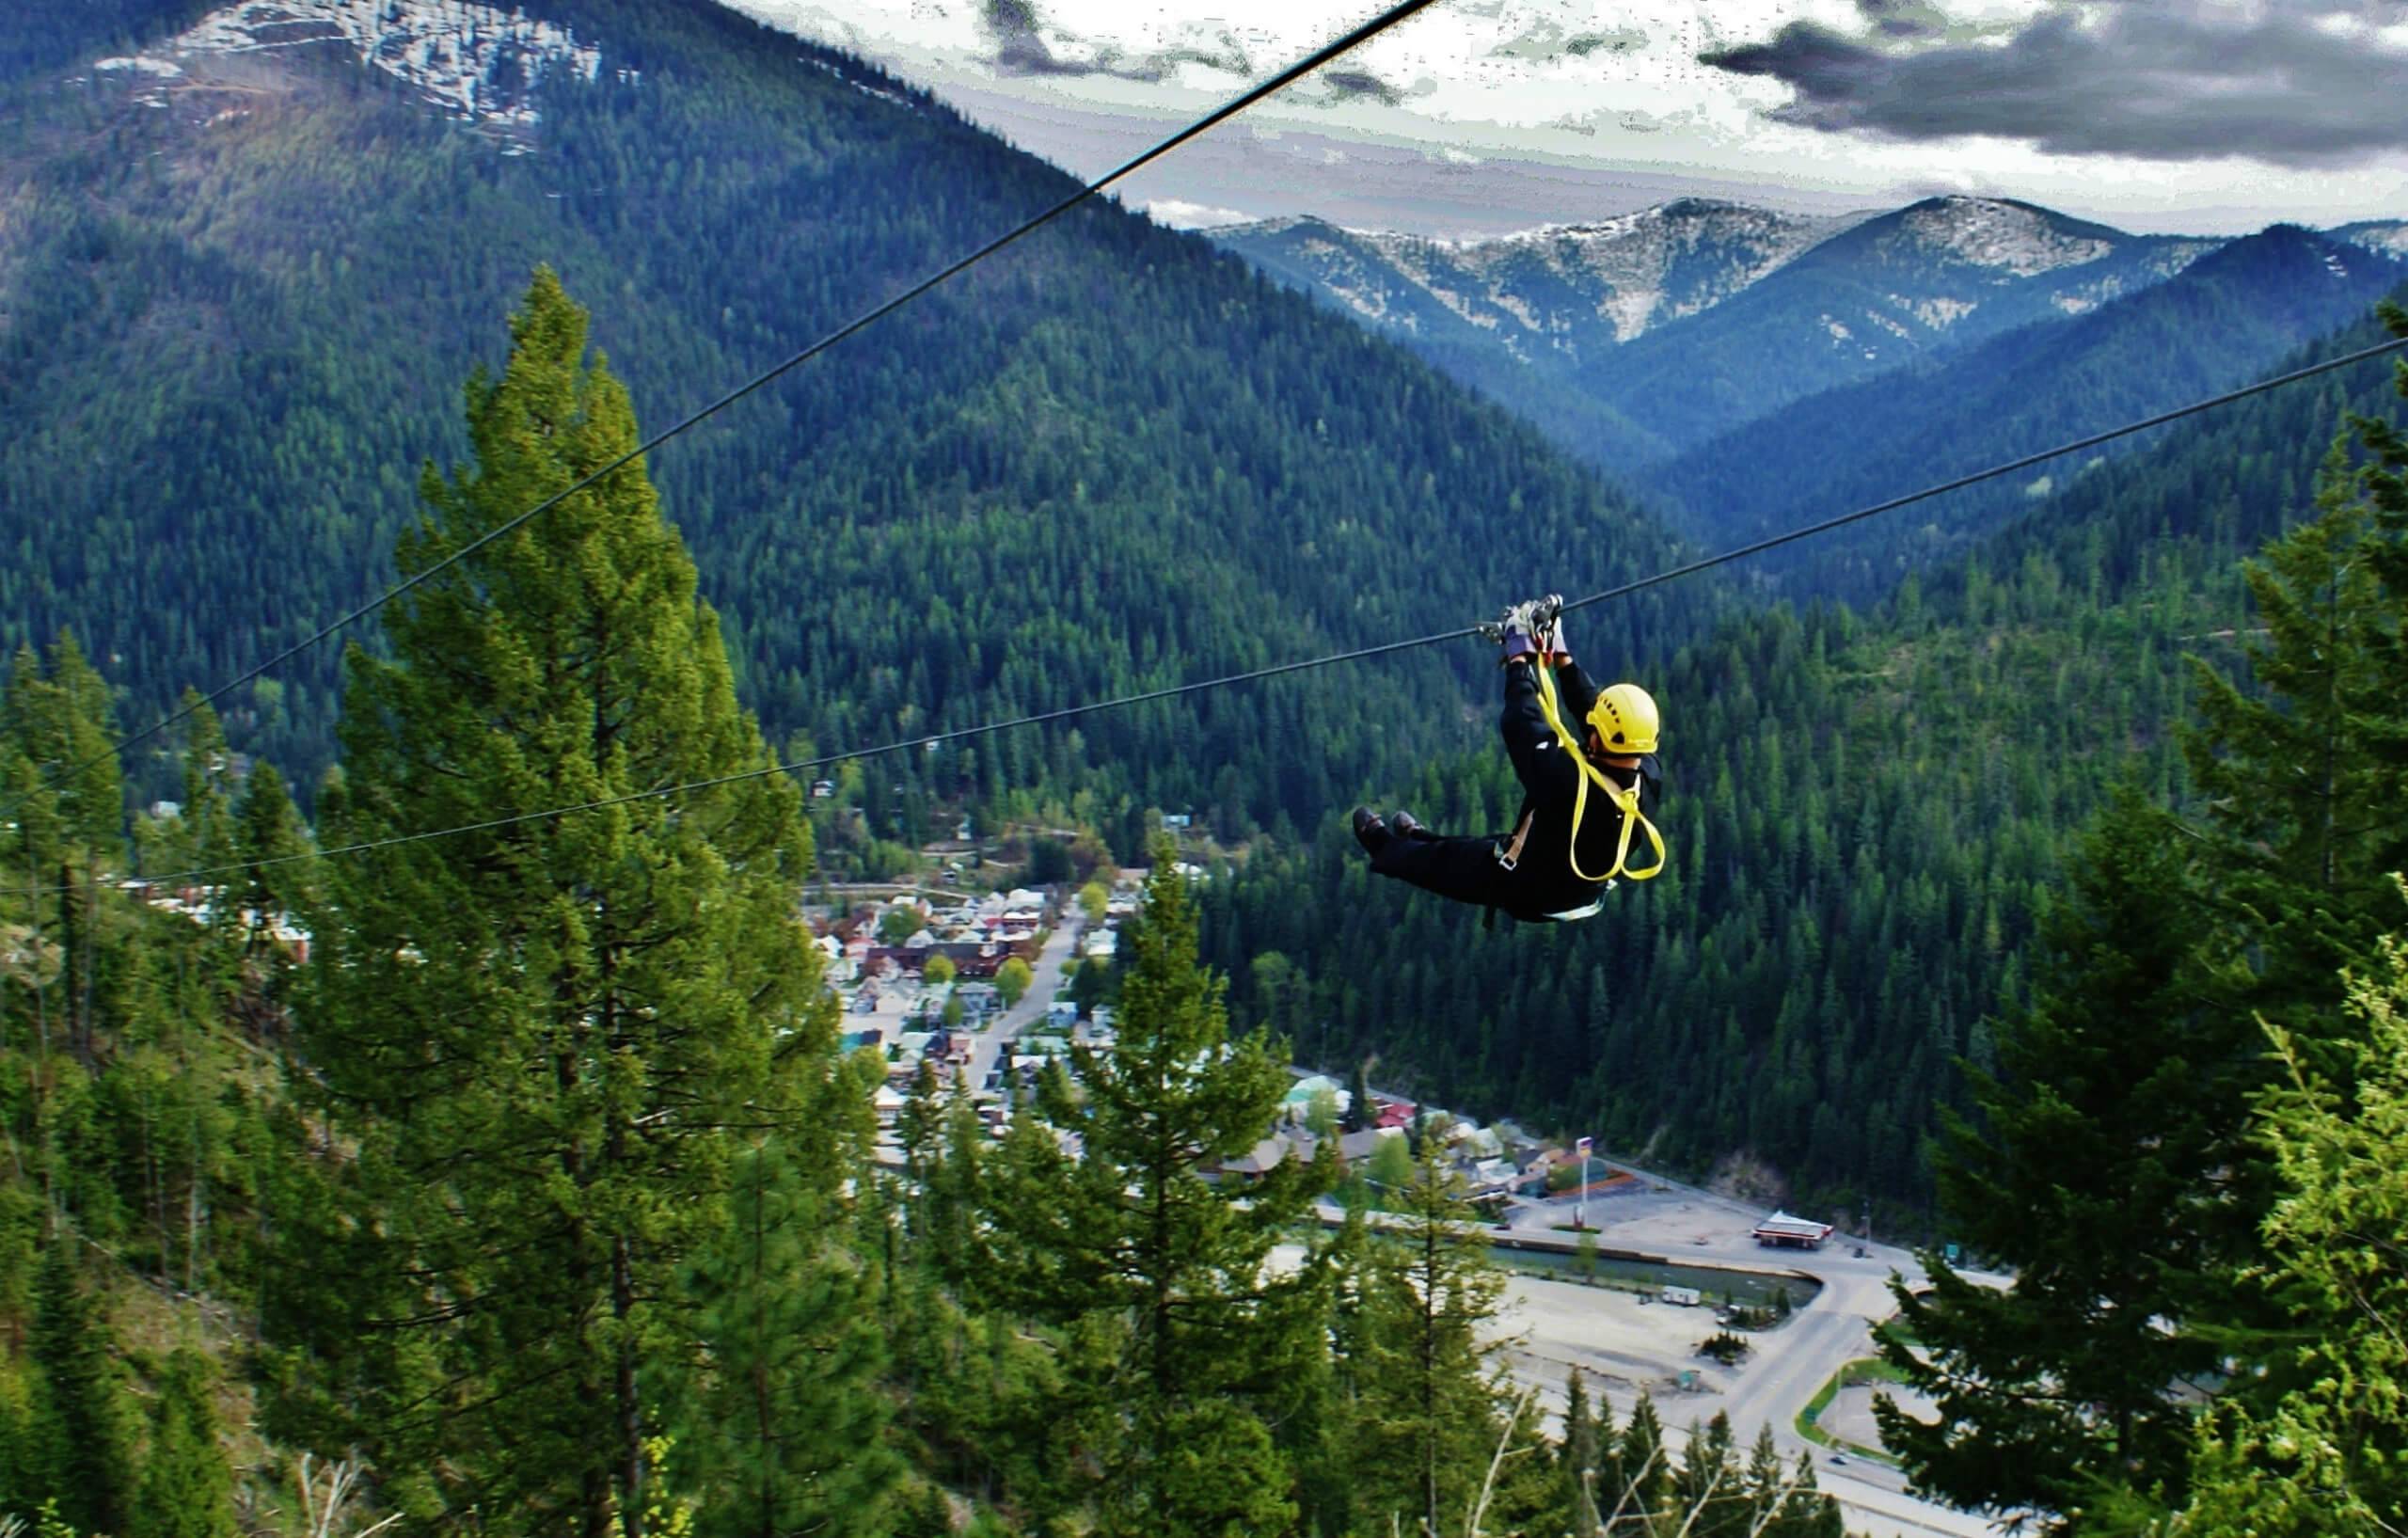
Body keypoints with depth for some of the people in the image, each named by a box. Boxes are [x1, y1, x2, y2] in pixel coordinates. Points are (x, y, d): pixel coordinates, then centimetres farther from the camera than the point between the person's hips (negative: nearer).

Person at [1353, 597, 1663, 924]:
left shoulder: (1571, 780, -41)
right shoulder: (1652, 777, -24)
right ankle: (1415, 839, 58)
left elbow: (1521, 725, -27)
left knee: (1442, 858, 22)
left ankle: (1386, 849, 51)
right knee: (1491, 843, 31)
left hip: (1528, 894, -6)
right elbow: (1592, 707, -10)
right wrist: (1561, 655, -1)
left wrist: (1520, 655, -14)